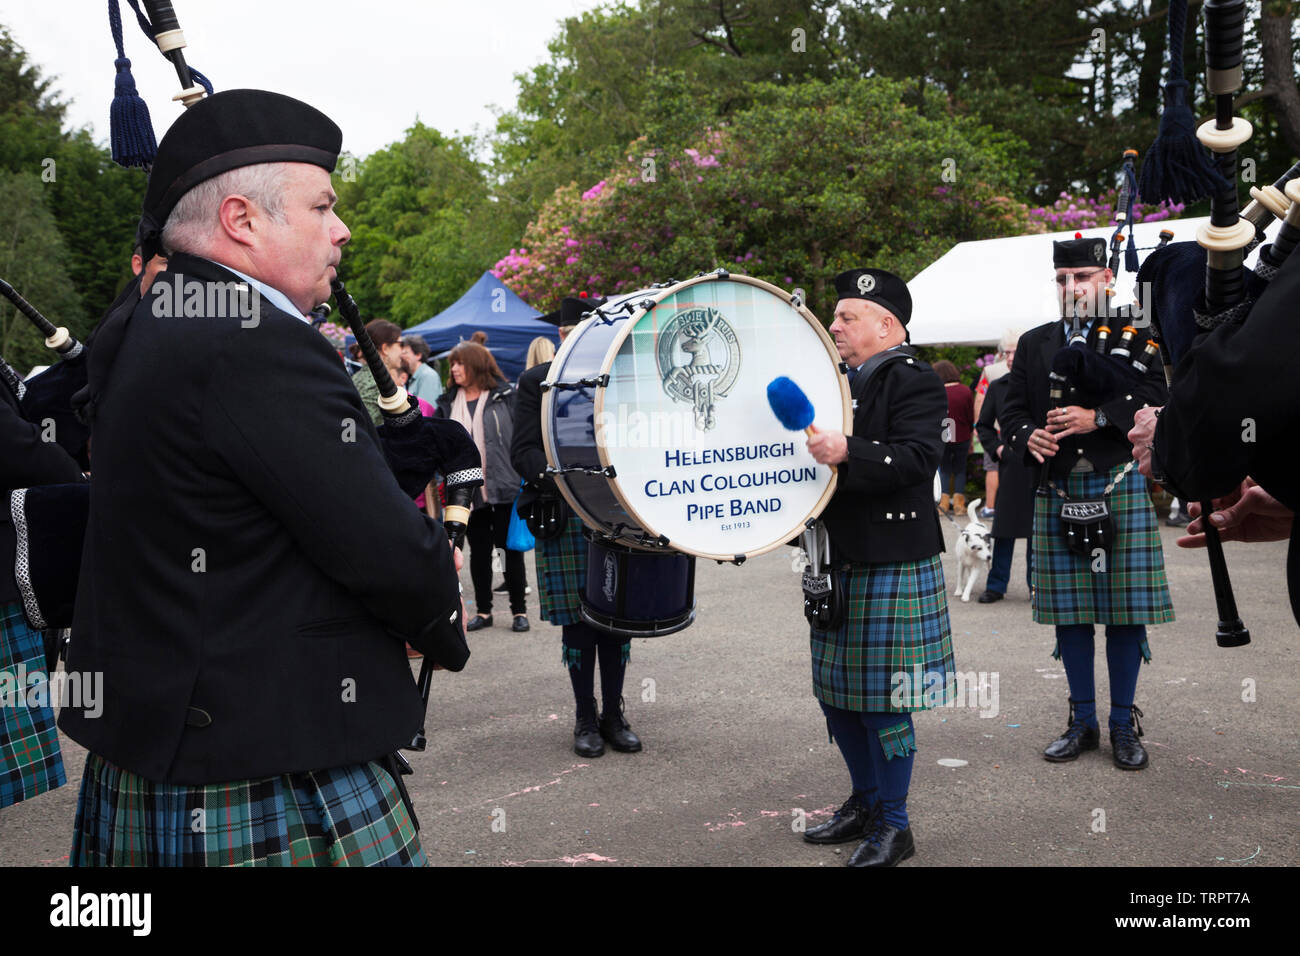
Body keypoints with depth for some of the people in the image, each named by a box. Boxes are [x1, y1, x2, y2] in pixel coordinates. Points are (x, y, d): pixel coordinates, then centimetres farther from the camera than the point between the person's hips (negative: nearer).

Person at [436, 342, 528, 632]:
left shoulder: (505, 396, -3)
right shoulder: (449, 402, 8)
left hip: (505, 488, -3)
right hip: (469, 489, 4)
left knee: (512, 549, 4)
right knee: (478, 551, 11)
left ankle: (519, 610, 15)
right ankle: (483, 611, 22)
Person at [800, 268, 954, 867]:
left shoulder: (913, 380, -9)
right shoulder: (840, 381, 15)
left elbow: (919, 457, -23)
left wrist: (847, 452, -32)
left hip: (892, 566, -8)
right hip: (840, 561, 8)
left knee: (882, 693, -3)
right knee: (838, 688, 14)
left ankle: (894, 826, 11)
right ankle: (865, 802, 31)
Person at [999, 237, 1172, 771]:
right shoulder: (1034, 344, 14)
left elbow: (1154, 397, -7)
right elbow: (1011, 408, 11)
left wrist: (1098, 417, -20)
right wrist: (1028, 437, -10)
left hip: (1118, 488, -3)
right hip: (1057, 492, 3)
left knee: (1124, 611, 1)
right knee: (1069, 612, 7)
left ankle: (1124, 725, 14)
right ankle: (1083, 722, 19)